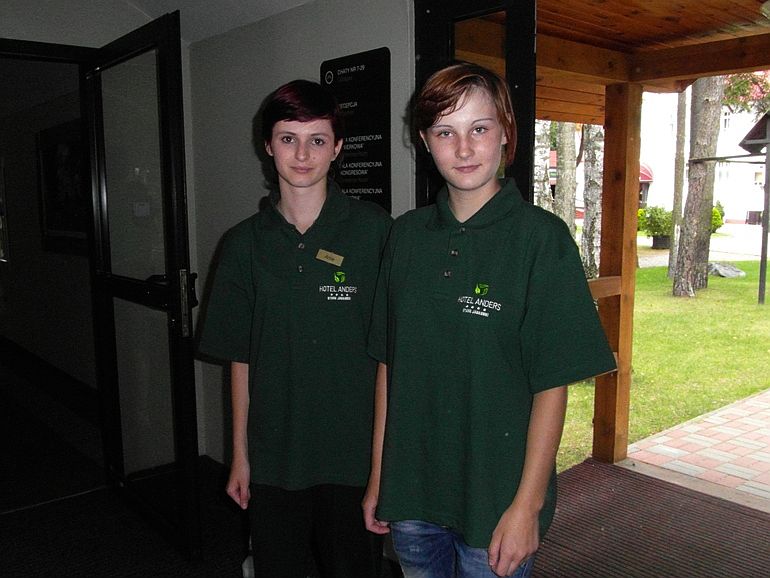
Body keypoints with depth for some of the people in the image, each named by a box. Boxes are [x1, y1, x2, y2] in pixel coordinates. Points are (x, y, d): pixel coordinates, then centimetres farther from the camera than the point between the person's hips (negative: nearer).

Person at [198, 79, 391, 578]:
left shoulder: (374, 229, -8)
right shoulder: (245, 242, 1)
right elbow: (241, 358, 5)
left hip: (355, 456, -2)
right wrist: (240, 455, 8)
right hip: (274, 458, 3)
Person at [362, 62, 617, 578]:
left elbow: (553, 385, -11)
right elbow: (389, 364, 4)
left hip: (495, 499, -4)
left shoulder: (541, 236, -11)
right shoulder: (407, 235, 1)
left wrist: (527, 505, -12)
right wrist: (378, 477, 7)